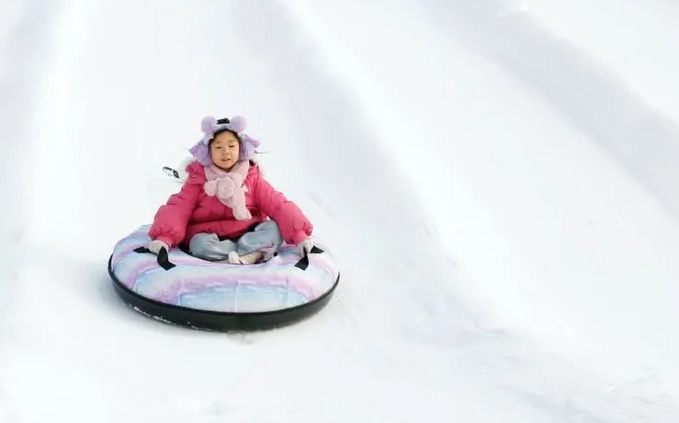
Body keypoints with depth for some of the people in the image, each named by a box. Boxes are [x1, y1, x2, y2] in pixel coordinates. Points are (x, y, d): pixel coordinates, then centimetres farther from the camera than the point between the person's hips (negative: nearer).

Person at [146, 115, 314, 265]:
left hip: (247, 234, 2)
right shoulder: (198, 178, 1)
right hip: (212, 236, -1)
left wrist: (299, 234, -21)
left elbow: (278, 205, -5)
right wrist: (164, 238, -31)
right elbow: (178, 207, -11)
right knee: (199, 244, -34)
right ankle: (255, 252, -32)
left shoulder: (252, 177, 4)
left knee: (274, 229, -23)